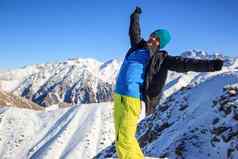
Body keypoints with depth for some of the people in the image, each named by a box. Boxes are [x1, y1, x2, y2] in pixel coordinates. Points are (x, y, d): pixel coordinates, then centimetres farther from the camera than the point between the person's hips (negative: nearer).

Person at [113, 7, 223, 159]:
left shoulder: (161, 58, 0)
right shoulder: (138, 47, 18)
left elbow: (184, 63, -7)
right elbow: (134, 33, 36)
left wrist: (210, 65, -15)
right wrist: (135, 16, 43)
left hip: (131, 99, -7)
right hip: (118, 96, 7)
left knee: (124, 140, -13)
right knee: (122, 137, 12)